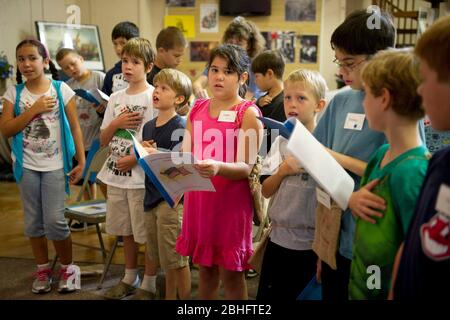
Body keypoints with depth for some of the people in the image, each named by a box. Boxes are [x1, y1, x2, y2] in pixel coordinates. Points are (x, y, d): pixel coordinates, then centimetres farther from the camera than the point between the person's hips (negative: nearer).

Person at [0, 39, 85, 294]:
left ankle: (68, 267, 17)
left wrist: (81, 162, -4)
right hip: (27, 166, 3)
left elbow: (75, 127, -1)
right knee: (33, 222, 9)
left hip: (55, 166, -2)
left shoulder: (61, 89, -5)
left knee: (54, 221, -5)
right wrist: (33, 109, -14)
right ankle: (43, 270, 26)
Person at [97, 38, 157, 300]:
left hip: (142, 175, -6)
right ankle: (130, 279, 31)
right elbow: (104, 141, 12)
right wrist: (116, 123, -6)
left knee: (146, 233, 2)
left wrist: (135, 158, -18)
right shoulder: (116, 99, 10)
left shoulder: (154, 96, -7)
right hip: (116, 173, 6)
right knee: (127, 230, 17)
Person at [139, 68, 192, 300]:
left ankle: (184, 297, 15)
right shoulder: (148, 126, 11)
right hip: (152, 197, 8)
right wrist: (143, 152, -1)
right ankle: (169, 296, 32)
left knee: (177, 259, 1)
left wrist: (157, 155, -29)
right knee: (158, 258, 17)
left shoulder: (180, 127, -12)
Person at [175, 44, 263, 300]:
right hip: (198, 197, 5)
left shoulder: (249, 113, -8)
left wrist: (218, 167, -33)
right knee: (206, 267, 18)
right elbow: (186, 153, 11)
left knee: (231, 273, 5)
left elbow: (247, 167, -14)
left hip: (231, 199, -5)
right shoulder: (198, 109, 9)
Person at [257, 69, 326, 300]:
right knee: (268, 294, 14)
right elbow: (266, 190, 3)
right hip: (278, 238, 4)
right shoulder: (282, 141, 3)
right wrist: (283, 170, -14)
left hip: (312, 243, -4)